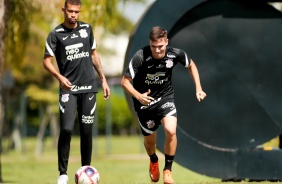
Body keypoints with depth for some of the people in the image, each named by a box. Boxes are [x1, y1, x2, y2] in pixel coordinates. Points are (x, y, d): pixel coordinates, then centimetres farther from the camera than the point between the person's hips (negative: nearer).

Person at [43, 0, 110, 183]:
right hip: (68, 89, -3)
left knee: (86, 131, 4)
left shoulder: (87, 29, 8)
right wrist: (60, 76, -20)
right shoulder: (56, 34, -3)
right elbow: (47, 61, -2)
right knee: (66, 129, -15)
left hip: (89, 87, 3)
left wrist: (103, 80, 15)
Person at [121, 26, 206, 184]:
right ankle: (154, 161, 51)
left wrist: (198, 88, -2)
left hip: (165, 97, 1)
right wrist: (138, 96, -38)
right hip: (145, 101, -1)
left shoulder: (175, 54, -18)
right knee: (149, 140, 13)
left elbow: (191, 65, 5)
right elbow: (125, 81, -21)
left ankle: (168, 170, -3)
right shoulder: (140, 57, -28)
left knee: (171, 131, -24)